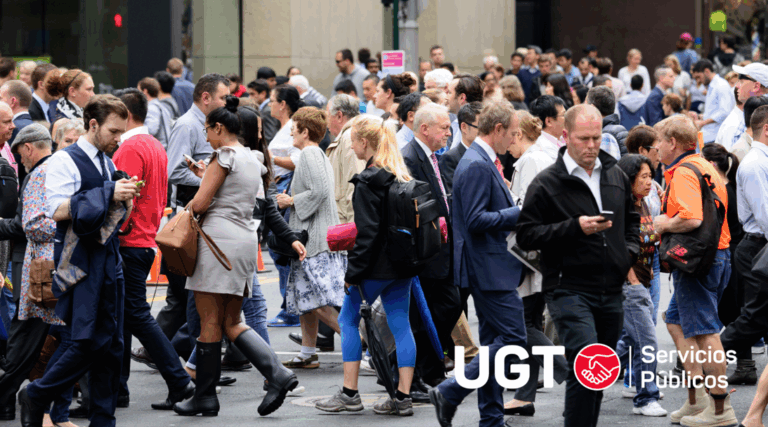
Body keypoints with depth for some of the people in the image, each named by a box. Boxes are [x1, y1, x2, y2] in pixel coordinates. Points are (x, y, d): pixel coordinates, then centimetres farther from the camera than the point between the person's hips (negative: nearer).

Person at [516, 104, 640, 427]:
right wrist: (575, 228, -18)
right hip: (569, 289, -6)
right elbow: (526, 236, -9)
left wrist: (630, 252, 10)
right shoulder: (546, 183, -6)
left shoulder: (616, 176, 13)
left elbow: (631, 219, 29)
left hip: (610, 291, 6)